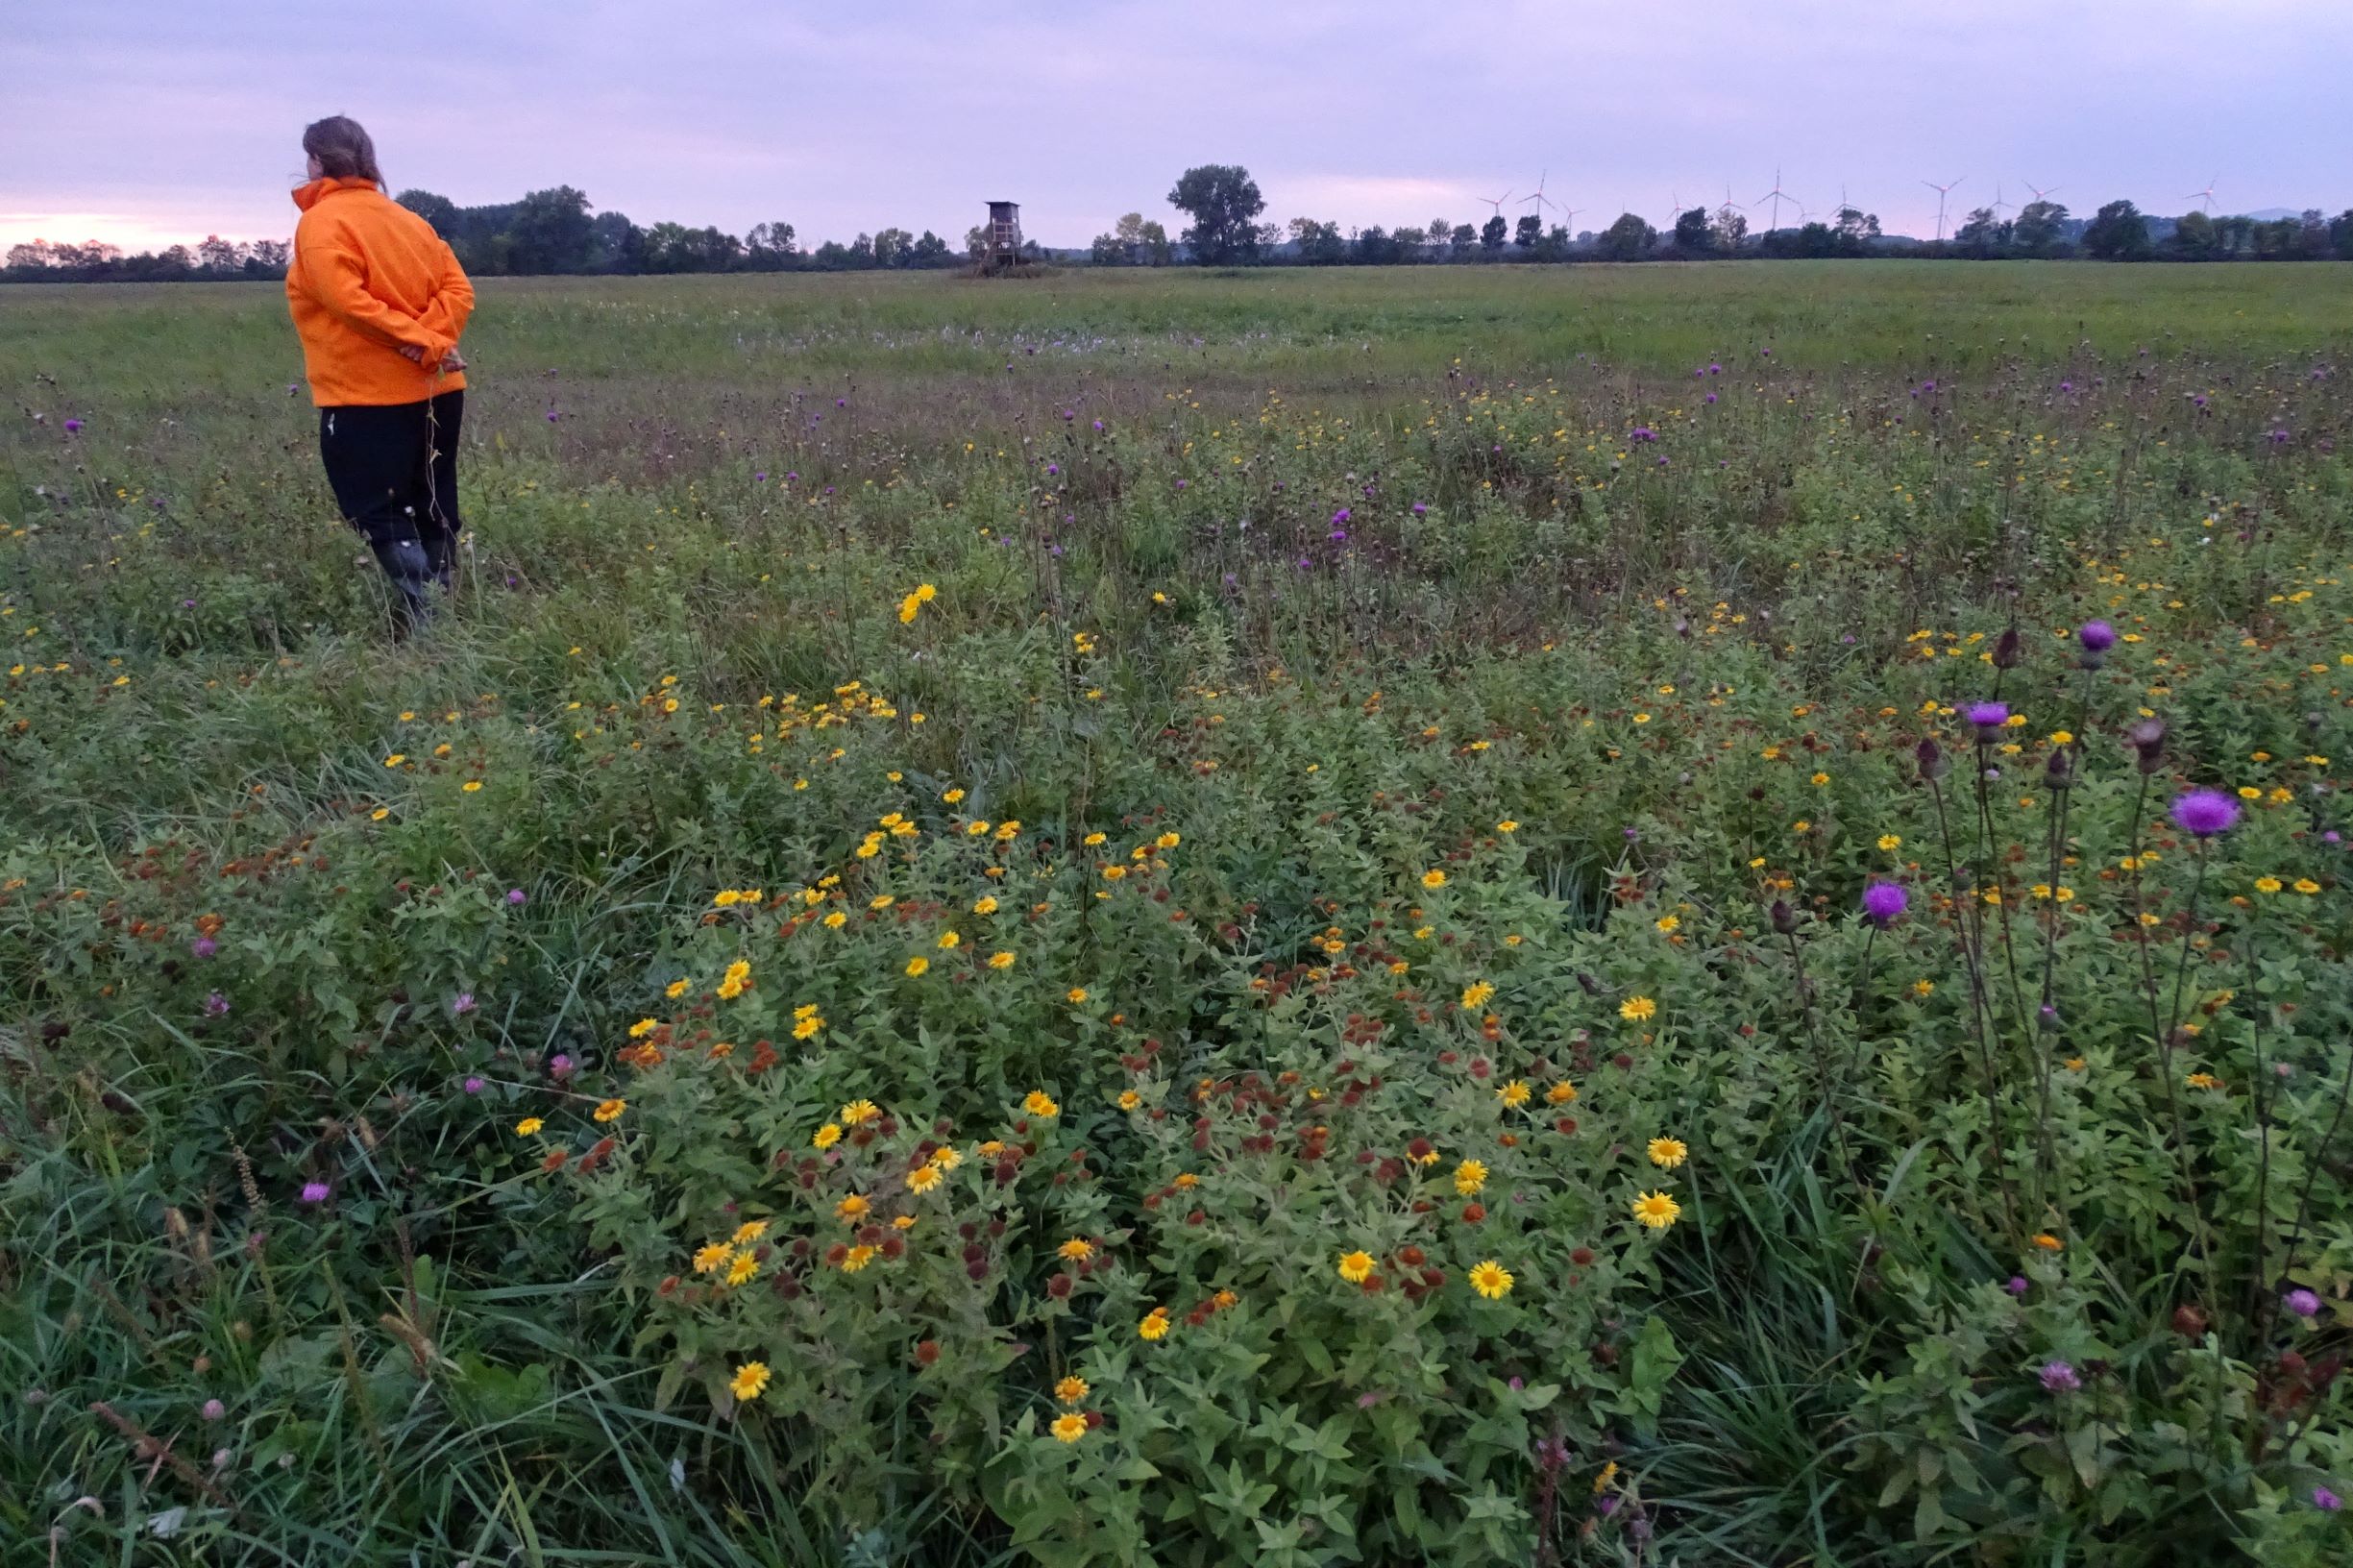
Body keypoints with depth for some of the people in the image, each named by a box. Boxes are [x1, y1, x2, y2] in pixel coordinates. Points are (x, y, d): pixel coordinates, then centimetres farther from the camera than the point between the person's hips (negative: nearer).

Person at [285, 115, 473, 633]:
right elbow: (458, 288, 4)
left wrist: (418, 340, -20)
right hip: (436, 391, 7)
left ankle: (424, 623, -11)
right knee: (433, 513, 12)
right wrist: (431, 338, -9)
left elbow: (345, 297, -23)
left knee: (379, 515, -2)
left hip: (368, 397, -7)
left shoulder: (321, 222, -8)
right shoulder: (407, 219, 14)